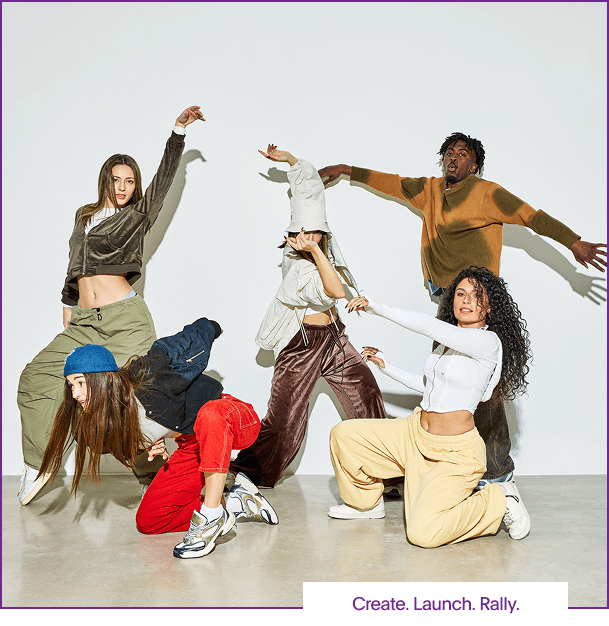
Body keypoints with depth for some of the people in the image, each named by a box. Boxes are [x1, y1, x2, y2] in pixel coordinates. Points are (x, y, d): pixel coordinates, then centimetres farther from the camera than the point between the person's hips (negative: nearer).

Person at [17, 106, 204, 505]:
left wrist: (179, 131, -11)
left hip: (126, 319, -5)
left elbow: (165, 177, -4)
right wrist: (68, 306, 25)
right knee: (36, 377, 3)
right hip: (84, 323, 5)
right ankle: (38, 465, 15)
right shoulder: (84, 216, 19)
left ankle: (156, 475, 0)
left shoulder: (139, 216, 6)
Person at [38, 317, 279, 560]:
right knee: (147, 522, 2)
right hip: (194, 445, 7)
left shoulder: (147, 379, -28)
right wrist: (150, 445, -4)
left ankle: (212, 515, -33)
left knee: (210, 414, -44)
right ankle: (236, 503, 7)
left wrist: (210, 327, 7)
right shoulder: (106, 418, -7)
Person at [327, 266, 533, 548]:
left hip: (455, 453, -8)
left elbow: (426, 325, -25)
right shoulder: (447, 340, 9)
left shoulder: (488, 341, -16)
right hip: (416, 432, 8)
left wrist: (378, 308, -18)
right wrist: (386, 366, 22)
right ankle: (367, 502, 26)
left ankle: (499, 501, 3)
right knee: (343, 434, 1)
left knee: (422, 533, -22)